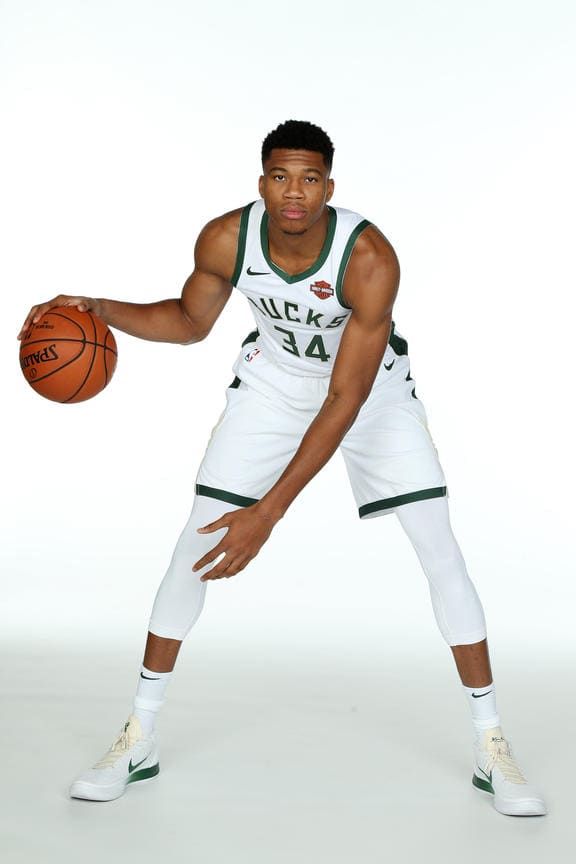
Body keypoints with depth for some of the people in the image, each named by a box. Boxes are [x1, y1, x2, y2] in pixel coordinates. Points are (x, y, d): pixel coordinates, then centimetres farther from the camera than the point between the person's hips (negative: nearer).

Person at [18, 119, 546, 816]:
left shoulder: (369, 258, -34)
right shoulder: (225, 240, -23)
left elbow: (344, 402, -33)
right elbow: (190, 322, -1)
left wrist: (267, 513, -37)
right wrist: (100, 309, -19)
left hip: (372, 389, -2)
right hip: (271, 384, 3)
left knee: (441, 552, -10)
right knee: (195, 543, -5)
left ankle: (490, 743, 6)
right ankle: (140, 736, 9)